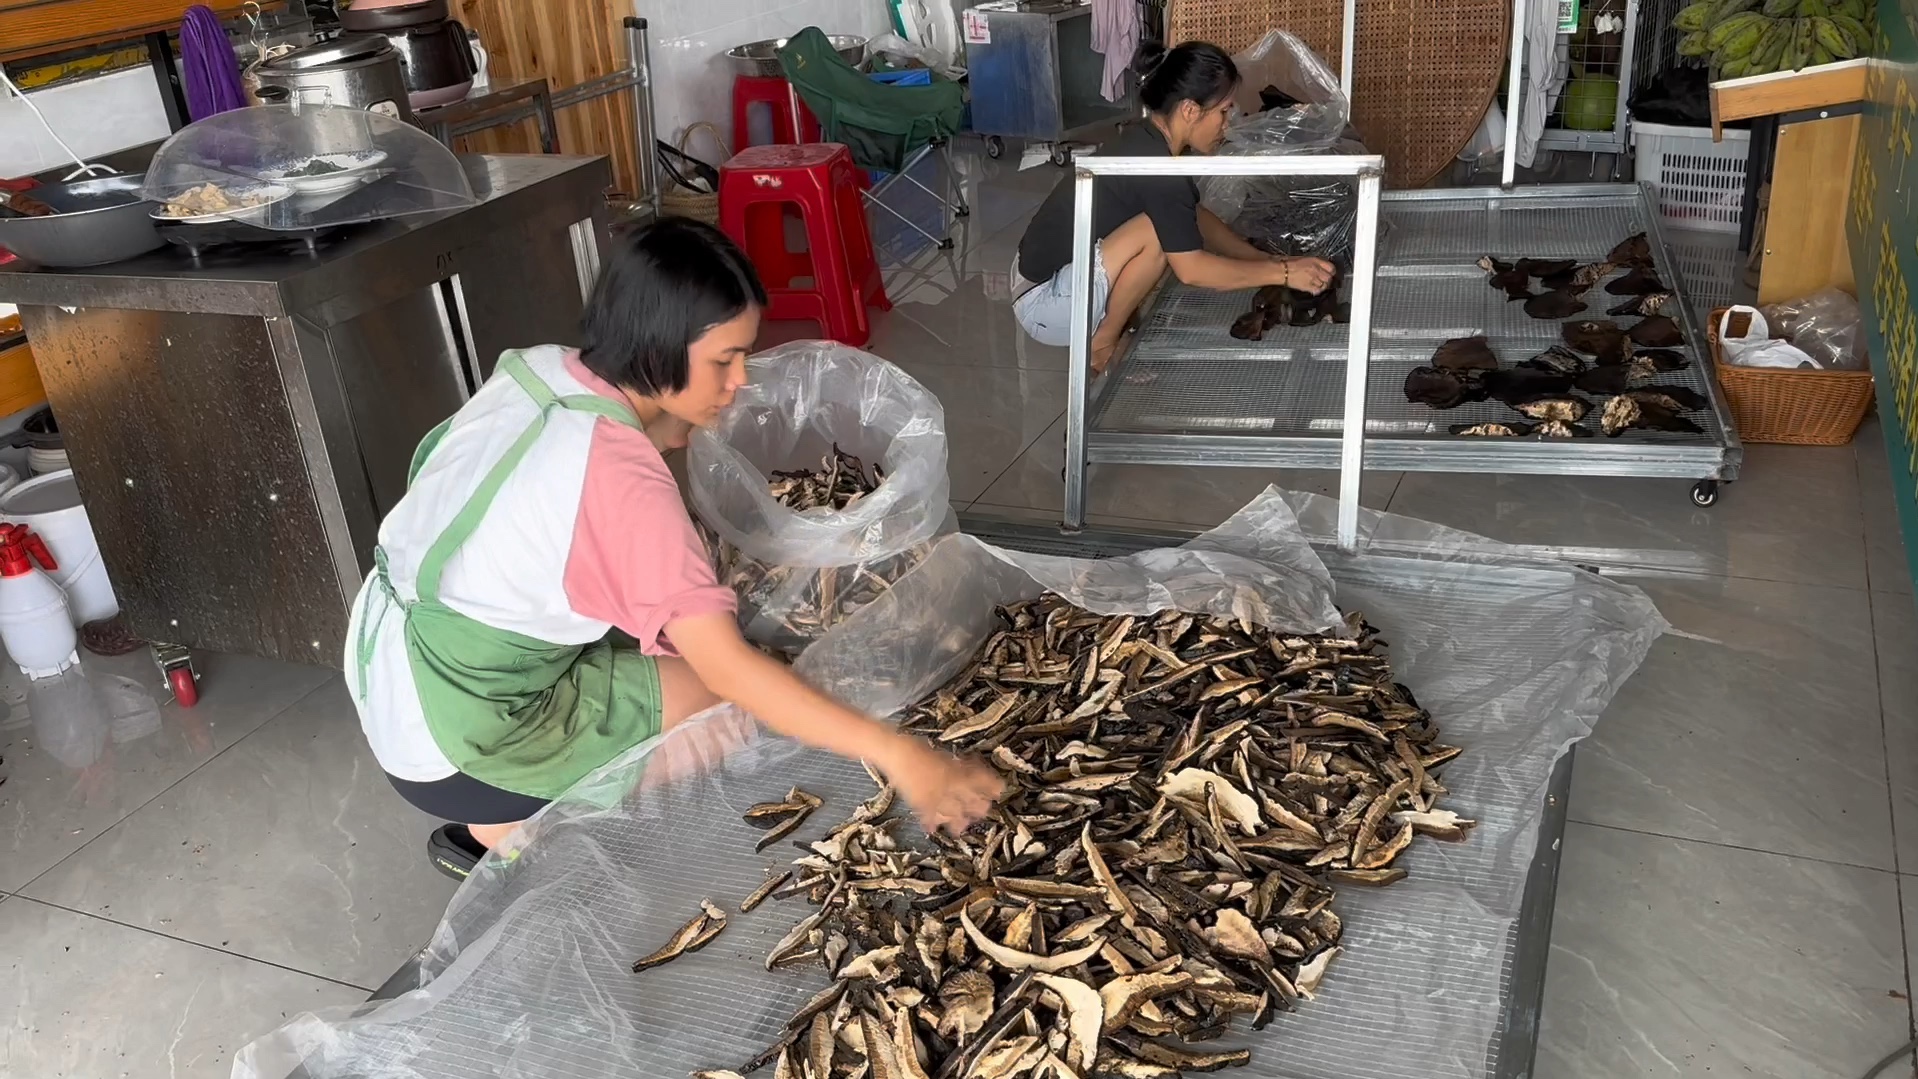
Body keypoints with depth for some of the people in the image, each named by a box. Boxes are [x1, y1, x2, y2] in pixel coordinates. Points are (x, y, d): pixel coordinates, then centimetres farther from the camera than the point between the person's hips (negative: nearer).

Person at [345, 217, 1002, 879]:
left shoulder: (540, 369, -6)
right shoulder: (620, 478, -29)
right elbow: (729, 670, -29)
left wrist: (663, 432, -4)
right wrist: (896, 755, -28)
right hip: (450, 746, -8)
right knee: (726, 702, -4)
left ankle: (504, 816, 15)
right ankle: (501, 831, 5)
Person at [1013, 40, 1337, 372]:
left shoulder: (1147, 143, 4)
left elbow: (1197, 215, 15)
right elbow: (1190, 268, -22)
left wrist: (1265, 259, 6)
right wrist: (1281, 272, -15)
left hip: (1056, 271, 9)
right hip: (1044, 305, -9)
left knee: (1182, 231, 11)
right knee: (1159, 233, -25)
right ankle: (1103, 344, -8)